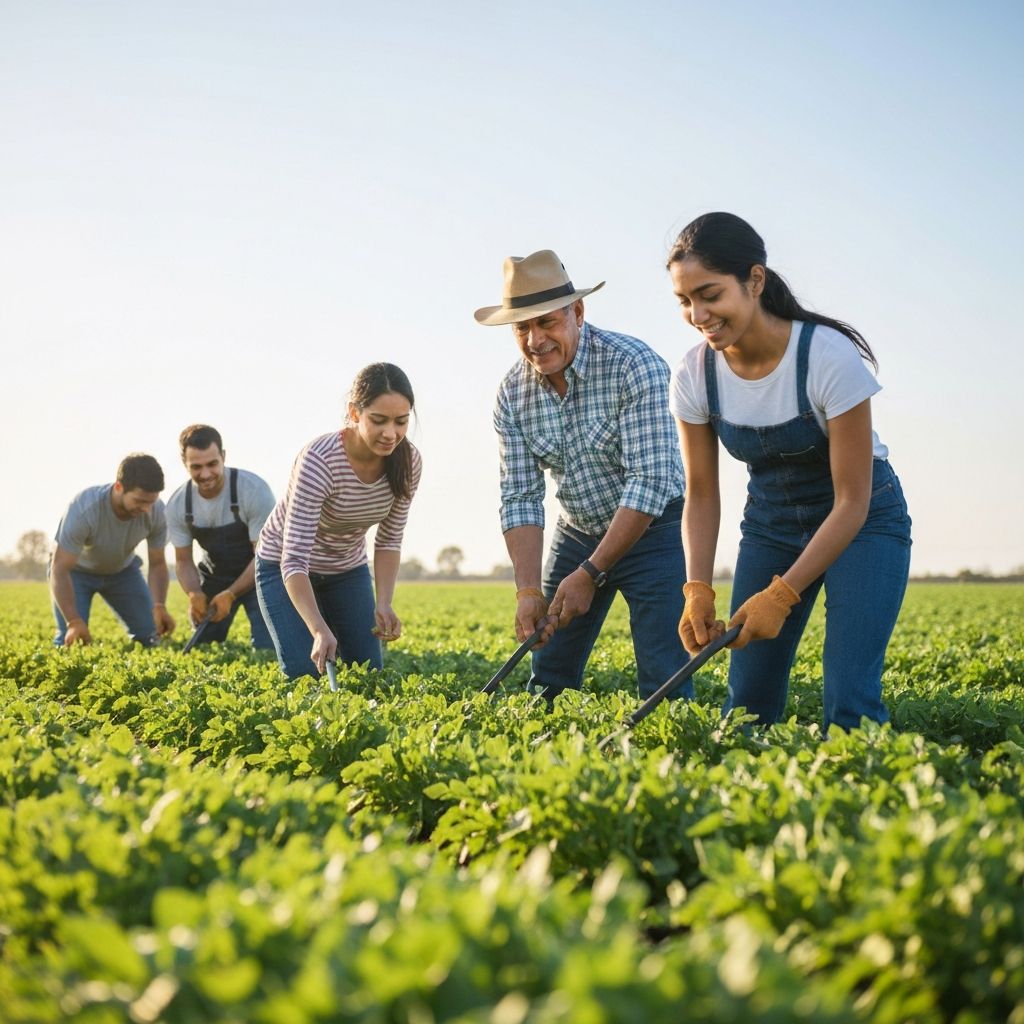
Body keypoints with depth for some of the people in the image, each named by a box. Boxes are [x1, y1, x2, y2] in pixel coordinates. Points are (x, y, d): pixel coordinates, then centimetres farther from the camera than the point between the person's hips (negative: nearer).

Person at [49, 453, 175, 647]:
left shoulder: (156, 511, -27)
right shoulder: (84, 509, -39)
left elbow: (157, 564, -13)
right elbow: (60, 569, -35)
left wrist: (159, 606, -31)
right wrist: (73, 621, -45)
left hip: (121, 569, 3)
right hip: (77, 570, -3)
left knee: (150, 637, -8)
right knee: (70, 640, -18)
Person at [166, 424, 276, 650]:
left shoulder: (254, 490, -26)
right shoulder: (177, 504, -12)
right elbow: (183, 560, -2)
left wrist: (231, 595, -30)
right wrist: (194, 593, -24)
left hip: (256, 577, -4)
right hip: (214, 578, 4)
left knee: (266, 649, -17)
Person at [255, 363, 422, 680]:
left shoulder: (408, 461, -19)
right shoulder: (319, 460, -36)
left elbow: (389, 540, -6)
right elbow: (294, 558, -38)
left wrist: (383, 604, -22)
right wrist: (320, 631, -51)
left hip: (348, 569, 5)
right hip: (284, 567, -5)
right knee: (309, 675, -15)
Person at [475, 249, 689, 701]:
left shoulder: (635, 366, -23)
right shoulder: (512, 392, -7)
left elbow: (650, 481, -27)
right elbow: (520, 497, -7)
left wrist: (590, 573, -27)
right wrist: (528, 590, -19)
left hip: (651, 528, -5)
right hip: (578, 531, 5)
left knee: (664, 683, -11)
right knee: (548, 680, 7)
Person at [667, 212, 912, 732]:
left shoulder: (829, 357, -29)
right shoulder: (694, 375, -15)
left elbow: (852, 502, -24)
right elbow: (701, 496, -6)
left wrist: (783, 594, -30)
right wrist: (698, 589, -21)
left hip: (862, 521, -4)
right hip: (771, 523, 4)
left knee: (849, 703, -17)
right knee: (747, 701, 1)